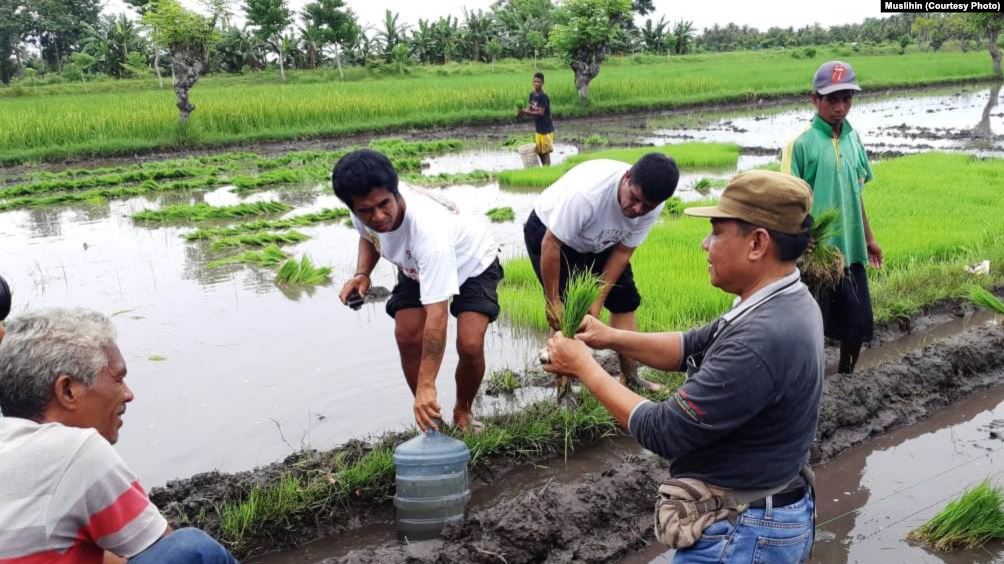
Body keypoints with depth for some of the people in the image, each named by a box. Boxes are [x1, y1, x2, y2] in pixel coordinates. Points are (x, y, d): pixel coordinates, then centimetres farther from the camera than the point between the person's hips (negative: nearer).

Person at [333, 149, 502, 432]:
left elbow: (436, 316, -48)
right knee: (407, 337, -13)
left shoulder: (427, 229, -47)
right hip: (418, 267, 6)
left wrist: (426, 385, -49)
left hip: (471, 263, -5)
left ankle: (463, 413, 10)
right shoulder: (365, 211, -27)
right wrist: (362, 273, -18)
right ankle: (431, 419, 7)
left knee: (470, 345, -21)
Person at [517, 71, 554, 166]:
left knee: (545, 152, -5)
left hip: (546, 129, -8)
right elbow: (530, 107, 10)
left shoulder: (543, 97, -18)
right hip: (538, 129, 8)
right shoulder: (532, 94, 7)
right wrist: (524, 110, -11)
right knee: (539, 152, 13)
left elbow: (541, 113, -22)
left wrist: (526, 112, -24)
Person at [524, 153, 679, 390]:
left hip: (599, 241, 6)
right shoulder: (586, 192, -43)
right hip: (548, 233, -6)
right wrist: (552, 301, -25)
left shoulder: (651, 208, -25)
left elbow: (622, 253, -13)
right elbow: (551, 245, -33)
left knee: (625, 300, 6)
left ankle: (629, 377, 19)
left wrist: (598, 300, -16)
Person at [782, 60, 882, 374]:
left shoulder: (852, 138, 7)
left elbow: (856, 194, 15)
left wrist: (868, 238, 19)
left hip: (851, 249, 6)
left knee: (859, 324, 14)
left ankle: (846, 378, 36)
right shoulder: (800, 143, -12)